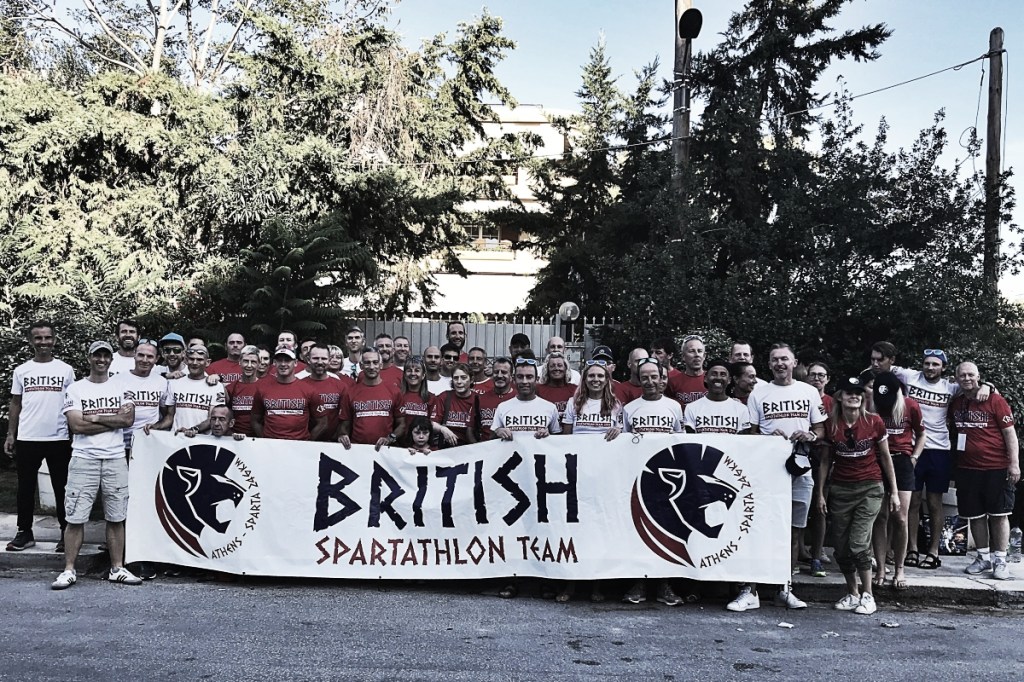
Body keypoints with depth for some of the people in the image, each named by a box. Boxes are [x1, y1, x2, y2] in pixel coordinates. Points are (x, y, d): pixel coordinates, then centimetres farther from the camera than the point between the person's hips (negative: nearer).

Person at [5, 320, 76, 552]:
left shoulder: (65, 370, 2)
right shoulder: (21, 370, 6)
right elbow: (15, 404, 10)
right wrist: (10, 434, 4)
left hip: (59, 439, -2)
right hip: (27, 438, 2)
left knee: (61, 487, 5)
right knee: (26, 487, 9)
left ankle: (66, 533, 13)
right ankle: (24, 533, 19)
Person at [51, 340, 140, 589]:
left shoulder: (121, 386, 8)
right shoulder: (75, 389, 3)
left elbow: (129, 420, -4)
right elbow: (77, 426, -9)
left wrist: (95, 418, -8)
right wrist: (114, 420, -8)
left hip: (116, 458, 1)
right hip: (84, 459, -1)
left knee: (116, 517, 6)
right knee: (76, 517, -1)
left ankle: (117, 568, 13)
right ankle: (69, 570, 8)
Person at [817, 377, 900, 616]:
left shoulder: (874, 422, -4)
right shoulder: (831, 425, 0)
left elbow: (885, 458, 5)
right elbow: (825, 461, 8)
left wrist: (894, 492, 6)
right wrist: (820, 493, 5)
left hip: (870, 488, -2)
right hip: (840, 489, 2)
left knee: (858, 543, -12)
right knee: (841, 548, 5)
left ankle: (868, 595, 5)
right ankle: (852, 594, 23)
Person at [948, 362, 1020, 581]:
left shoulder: (994, 400, -7)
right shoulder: (955, 404, 7)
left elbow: (1009, 432, -7)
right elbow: (952, 432, 18)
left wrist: (1014, 463, -11)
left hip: (996, 468, -4)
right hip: (967, 469, 5)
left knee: (999, 514, 2)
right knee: (975, 515, 9)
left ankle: (1000, 560, 10)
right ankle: (983, 557, 22)